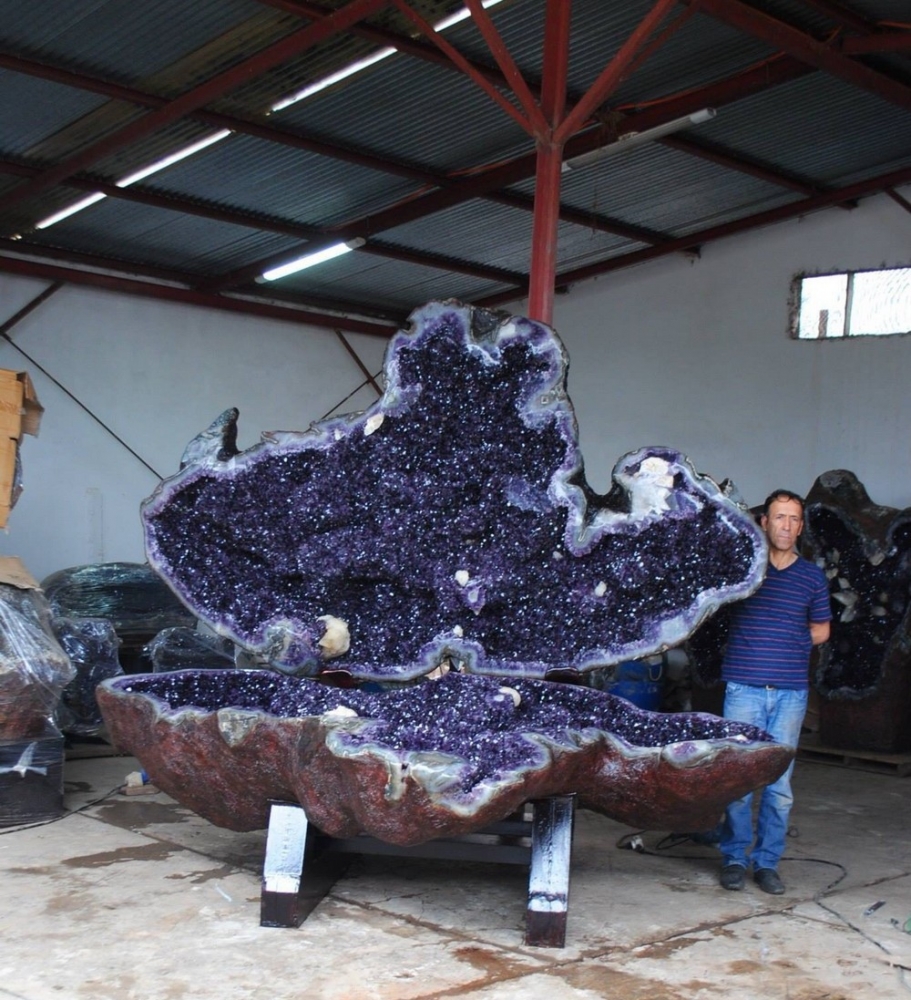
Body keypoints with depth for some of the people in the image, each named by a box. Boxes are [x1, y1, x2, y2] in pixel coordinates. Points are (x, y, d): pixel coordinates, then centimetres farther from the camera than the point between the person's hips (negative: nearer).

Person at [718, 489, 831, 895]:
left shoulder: (812, 576, 9)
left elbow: (821, 630, 20)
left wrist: (789, 644, 5)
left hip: (791, 692, 2)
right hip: (745, 688, -2)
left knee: (779, 782, 4)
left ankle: (767, 862, 16)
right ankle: (734, 857, 15)